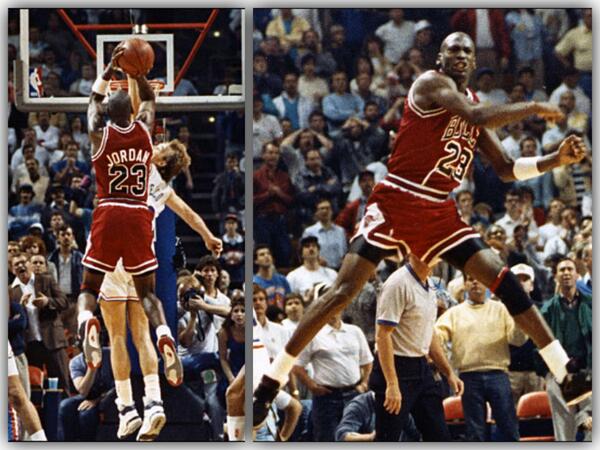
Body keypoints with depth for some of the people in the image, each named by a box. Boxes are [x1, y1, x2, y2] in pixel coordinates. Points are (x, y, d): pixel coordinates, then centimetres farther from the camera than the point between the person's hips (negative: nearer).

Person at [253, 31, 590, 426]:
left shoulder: (473, 103, 16)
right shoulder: (432, 83, -6)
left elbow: (506, 169, 19)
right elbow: (477, 117, -24)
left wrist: (556, 160, 5)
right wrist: (534, 108, -15)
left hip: (439, 212, 6)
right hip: (395, 203, -6)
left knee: (503, 278, -4)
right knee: (343, 292, -13)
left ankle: (567, 376, -1)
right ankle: (269, 385, -7)